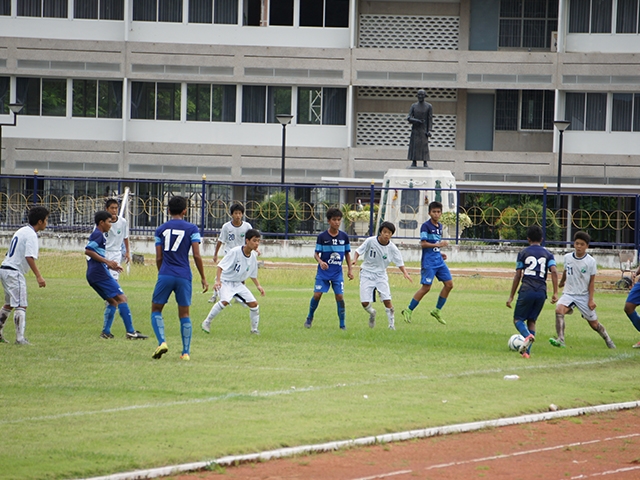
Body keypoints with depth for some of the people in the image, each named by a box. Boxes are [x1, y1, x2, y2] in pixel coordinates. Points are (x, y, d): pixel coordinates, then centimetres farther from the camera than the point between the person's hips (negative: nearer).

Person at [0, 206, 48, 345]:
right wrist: (38, 277, -27)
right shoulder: (31, 235, -13)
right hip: (14, 273, -10)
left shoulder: (21, 231, 16)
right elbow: (29, 257, -24)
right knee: (21, 306, -9)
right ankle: (20, 338, -14)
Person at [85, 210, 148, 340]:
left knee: (113, 301, 15)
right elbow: (88, 251, -20)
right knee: (121, 298, -10)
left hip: (93, 276, 10)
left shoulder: (97, 235, 24)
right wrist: (106, 261, -19)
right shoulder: (98, 235, -7)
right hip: (100, 274, -10)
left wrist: (111, 266, 22)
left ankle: (106, 332, 8)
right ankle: (130, 331, -15)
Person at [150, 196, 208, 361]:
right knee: (184, 314, 9)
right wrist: (203, 278, 3)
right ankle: (186, 352, 6)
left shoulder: (160, 229, 7)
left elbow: (159, 258, 6)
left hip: (165, 275, 0)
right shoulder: (192, 229, 1)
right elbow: (196, 256, -4)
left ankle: (162, 342, -11)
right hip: (184, 276, 0)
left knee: (156, 310, 11)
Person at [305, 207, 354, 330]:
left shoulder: (344, 236, 1)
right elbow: (316, 253, -3)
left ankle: (342, 324, 3)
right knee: (317, 294, -6)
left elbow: (347, 254, 12)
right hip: (323, 271, -1)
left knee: (340, 296, -6)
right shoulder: (322, 236, -6)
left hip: (337, 272, 1)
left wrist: (349, 270, 8)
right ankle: (310, 317, 17)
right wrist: (320, 262, -24)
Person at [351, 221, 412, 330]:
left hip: (381, 274, 1)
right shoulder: (370, 241, -12)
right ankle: (372, 313, 27)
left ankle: (391, 324, 2)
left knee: (387, 300, -13)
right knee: (365, 302, -8)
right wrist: (355, 260, -23)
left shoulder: (392, 247, -7)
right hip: (367, 273, -1)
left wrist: (405, 273, -16)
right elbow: (358, 251, -3)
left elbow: (399, 262, 0)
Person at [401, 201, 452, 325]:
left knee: (449, 284, 2)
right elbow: (423, 244, -18)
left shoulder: (440, 226, 14)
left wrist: (440, 253, 11)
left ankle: (437, 311, 13)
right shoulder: (426, 226, -11)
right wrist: (438, 245, -23)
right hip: (428, 261, -8)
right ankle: (408, 311, 2)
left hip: (439, 260, 8)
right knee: (426, 287, -9)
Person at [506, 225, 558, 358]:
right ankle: (527, 351, 4)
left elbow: (517, 276, 4)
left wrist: (511, 296, 8)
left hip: (527, 291, -3)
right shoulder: (548, 254, 13)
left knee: (518, 319, 7)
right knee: (532, 320, 15)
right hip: (541, 292, 3)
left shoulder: (523, 253, 7)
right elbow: (554, 272, -3)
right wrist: (555, 293, -4)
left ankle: (528, 336, -26)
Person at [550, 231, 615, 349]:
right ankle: (560, 340, -36)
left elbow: (592, 281, -5)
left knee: (594, 323, 6)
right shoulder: (567, 257, -1)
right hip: (569, 294, 2)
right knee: (559, 310, -29)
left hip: (584, 295, -2)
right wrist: (562, 282, 38)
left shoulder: (590, 261, -9)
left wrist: (591, 300, -9)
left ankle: (608, 339, 34)